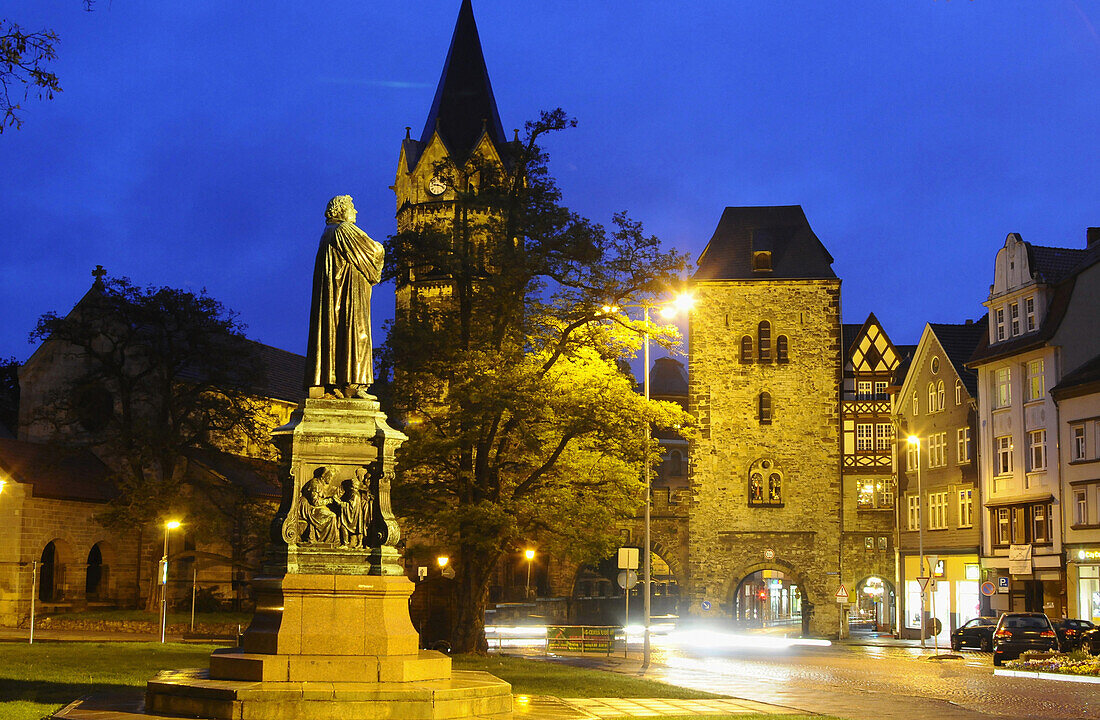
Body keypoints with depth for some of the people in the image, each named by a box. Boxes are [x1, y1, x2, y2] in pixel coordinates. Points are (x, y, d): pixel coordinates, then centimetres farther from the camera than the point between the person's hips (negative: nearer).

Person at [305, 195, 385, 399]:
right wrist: (379, 249, 14)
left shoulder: (328, 233, 20)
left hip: (331, 292, 10)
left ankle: (329, 383, -1)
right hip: (349, 291, -9)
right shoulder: (346, 230, -9)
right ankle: (351, 384, -18)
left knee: (332, 332, 4)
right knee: (354, 331, -12)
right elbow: (374, 251, -8)